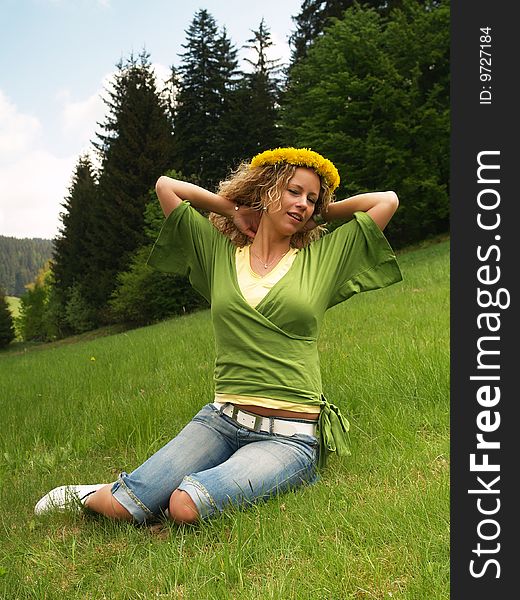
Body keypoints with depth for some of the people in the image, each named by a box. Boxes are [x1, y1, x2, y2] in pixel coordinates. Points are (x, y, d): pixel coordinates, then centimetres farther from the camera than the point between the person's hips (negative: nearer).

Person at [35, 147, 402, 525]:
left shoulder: (325, 259, 8)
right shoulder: (218, 253, 10)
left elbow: (387, 200, 8)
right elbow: (166, 186, 13)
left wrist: (323, 212, 13)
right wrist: (234, 210, 12)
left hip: (290, 437, -1)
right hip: (221, 420, 2)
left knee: (185, 507, -26)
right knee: (124, 507, -14)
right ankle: (94, 496, 21)